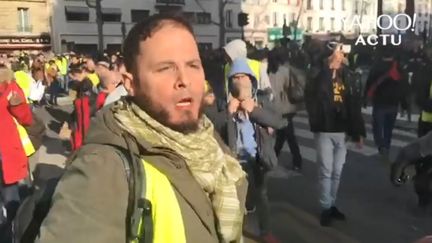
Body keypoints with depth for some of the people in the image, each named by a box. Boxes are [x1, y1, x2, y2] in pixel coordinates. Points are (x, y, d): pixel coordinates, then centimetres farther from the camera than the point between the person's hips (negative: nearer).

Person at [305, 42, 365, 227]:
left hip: (342, 131, 4)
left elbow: (355, 106, 7)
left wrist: (358, 131, 6)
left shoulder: (348, 77, 4)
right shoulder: (318, 77, -8)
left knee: (337, 172, 14)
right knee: (326, 171, 3)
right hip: (324, 131, -4)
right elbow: (312, 99, -25)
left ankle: (332, 204, 29)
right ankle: (325, 208, 16)